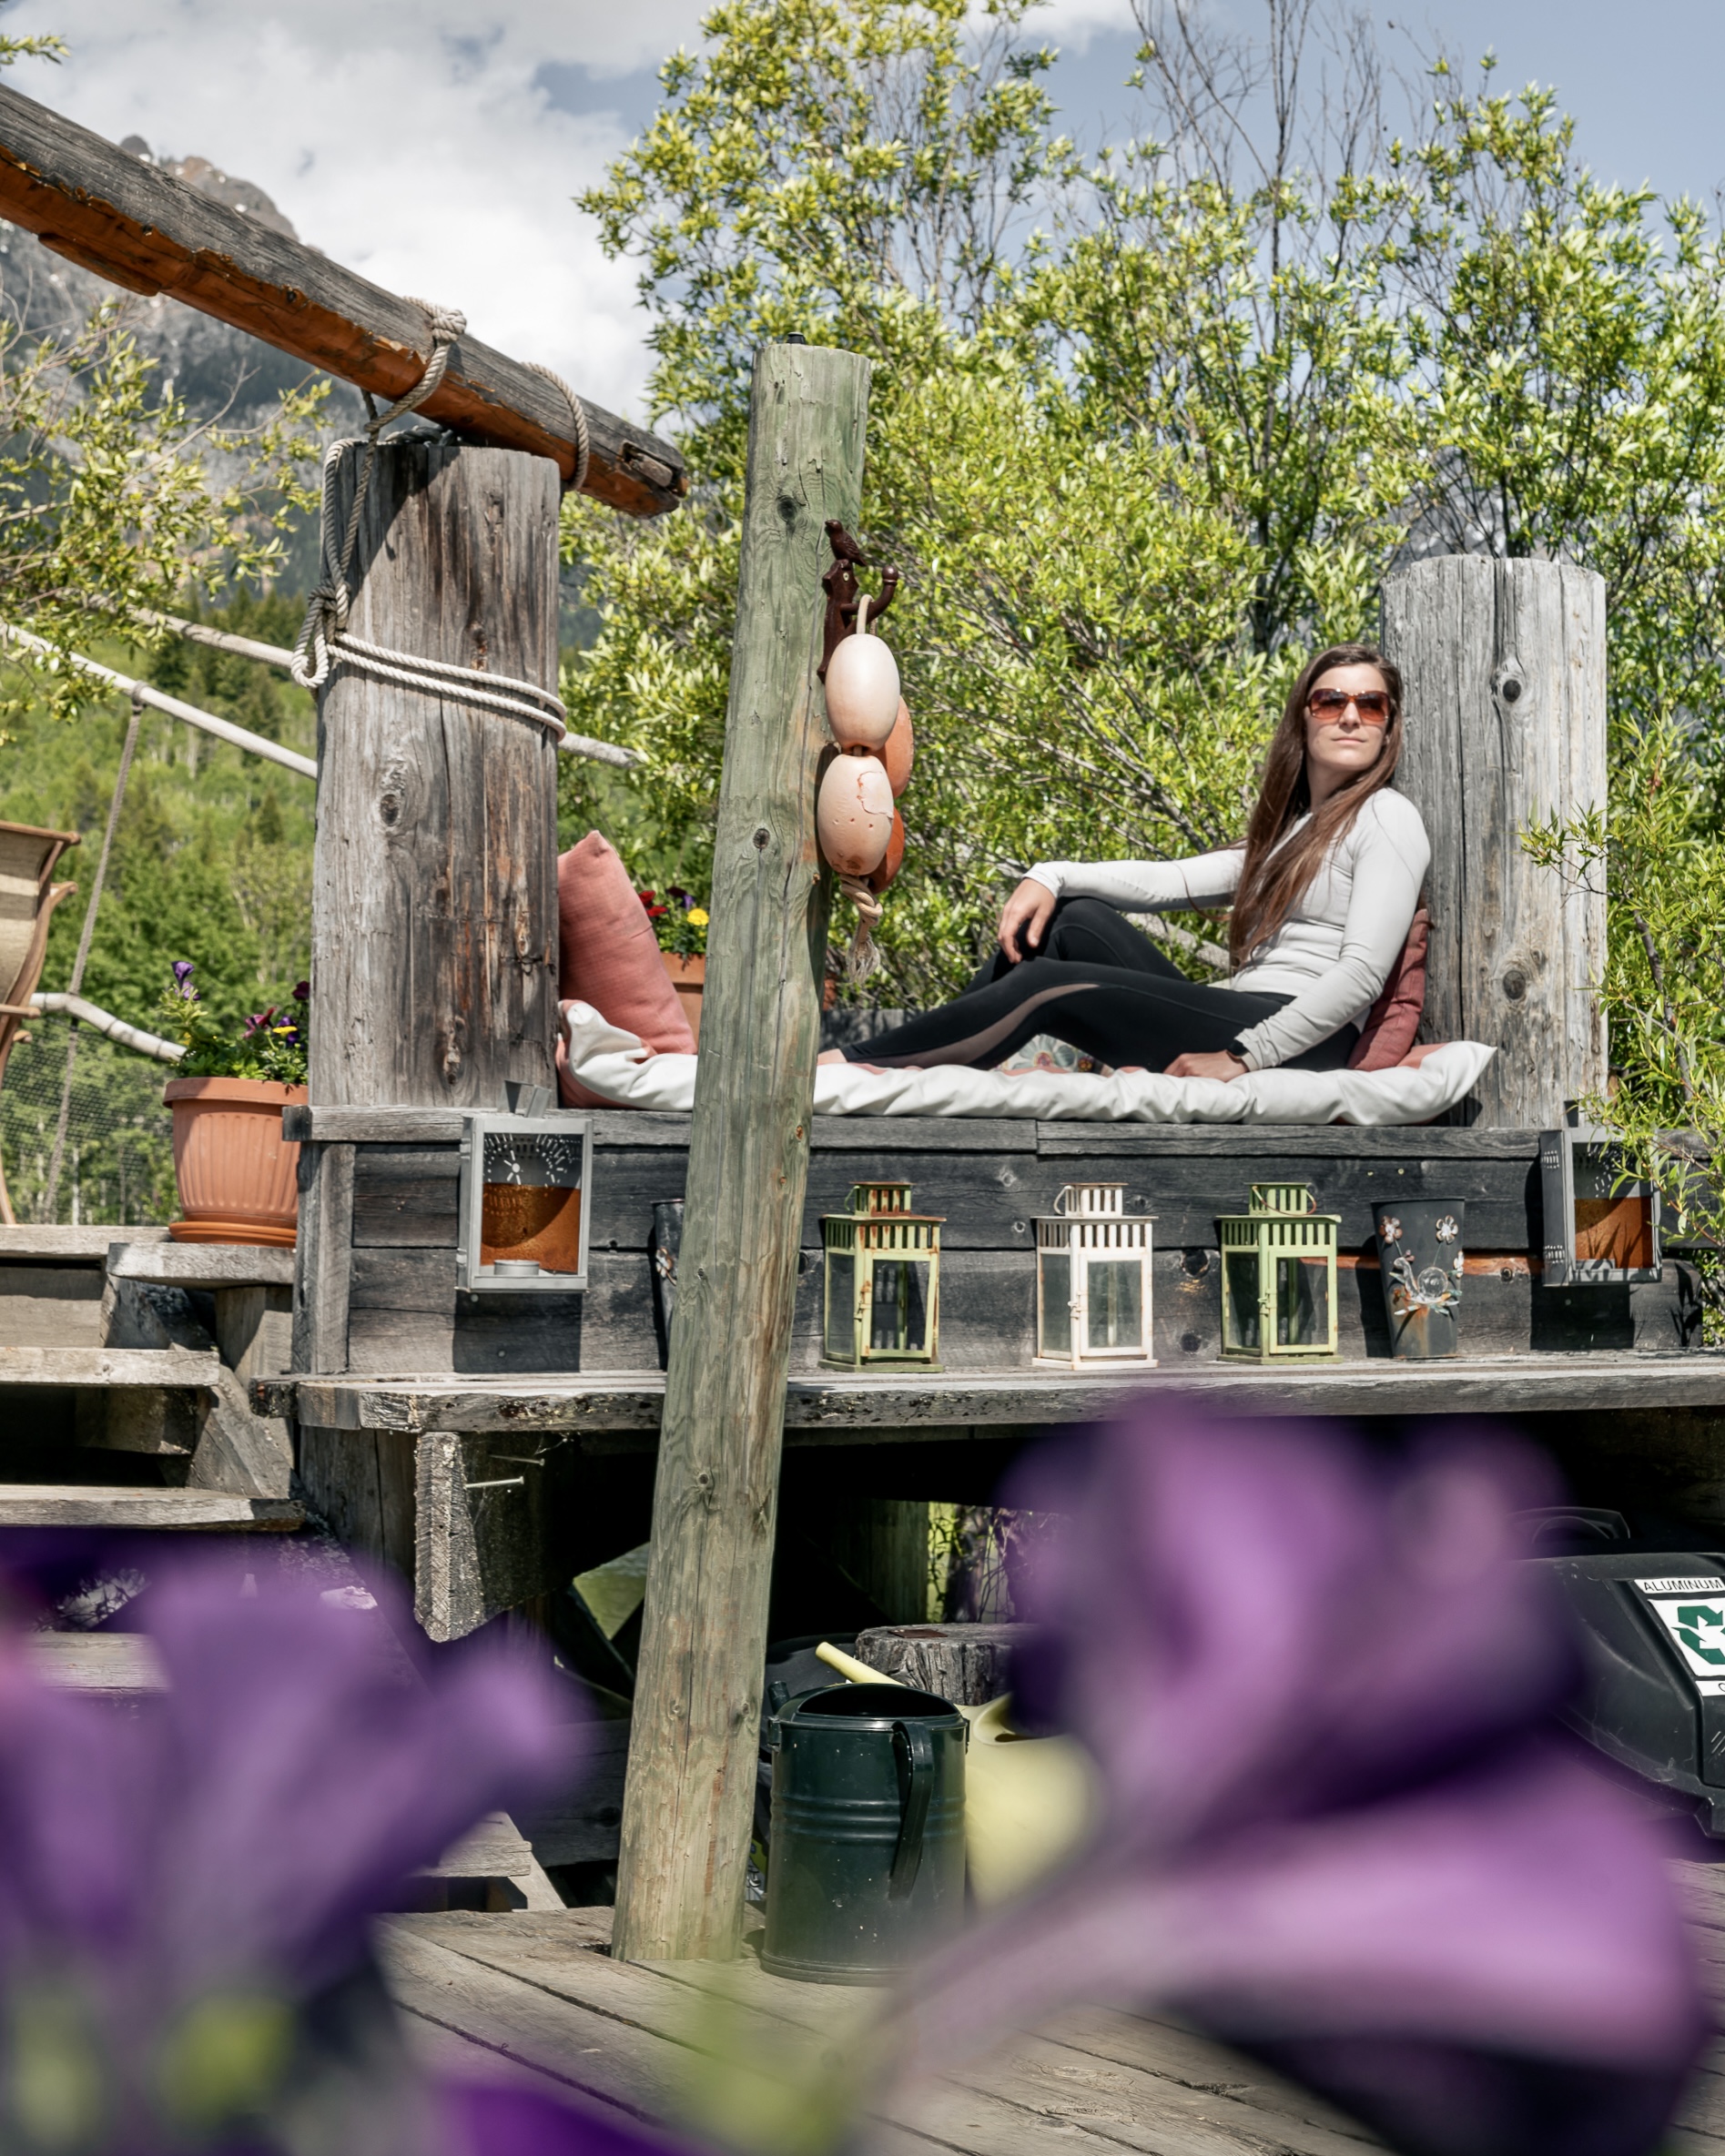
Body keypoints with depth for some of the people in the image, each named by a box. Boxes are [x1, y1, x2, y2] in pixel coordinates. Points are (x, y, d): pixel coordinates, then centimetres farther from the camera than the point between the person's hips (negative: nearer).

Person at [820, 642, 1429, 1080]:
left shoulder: (1387, 817, -1)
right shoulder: (1289, 830, 25)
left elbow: (1362, 974, -13)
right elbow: (1169, 880, 16)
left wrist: (1240, 1057, -18)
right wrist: (1053, 876, -1)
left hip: (1306, 1044, -8)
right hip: (1235, 1020, 8)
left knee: (1047, 985, -16)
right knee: (1074, 916, 1)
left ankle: (845, 1067, -11)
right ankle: (922, 1061, -9)